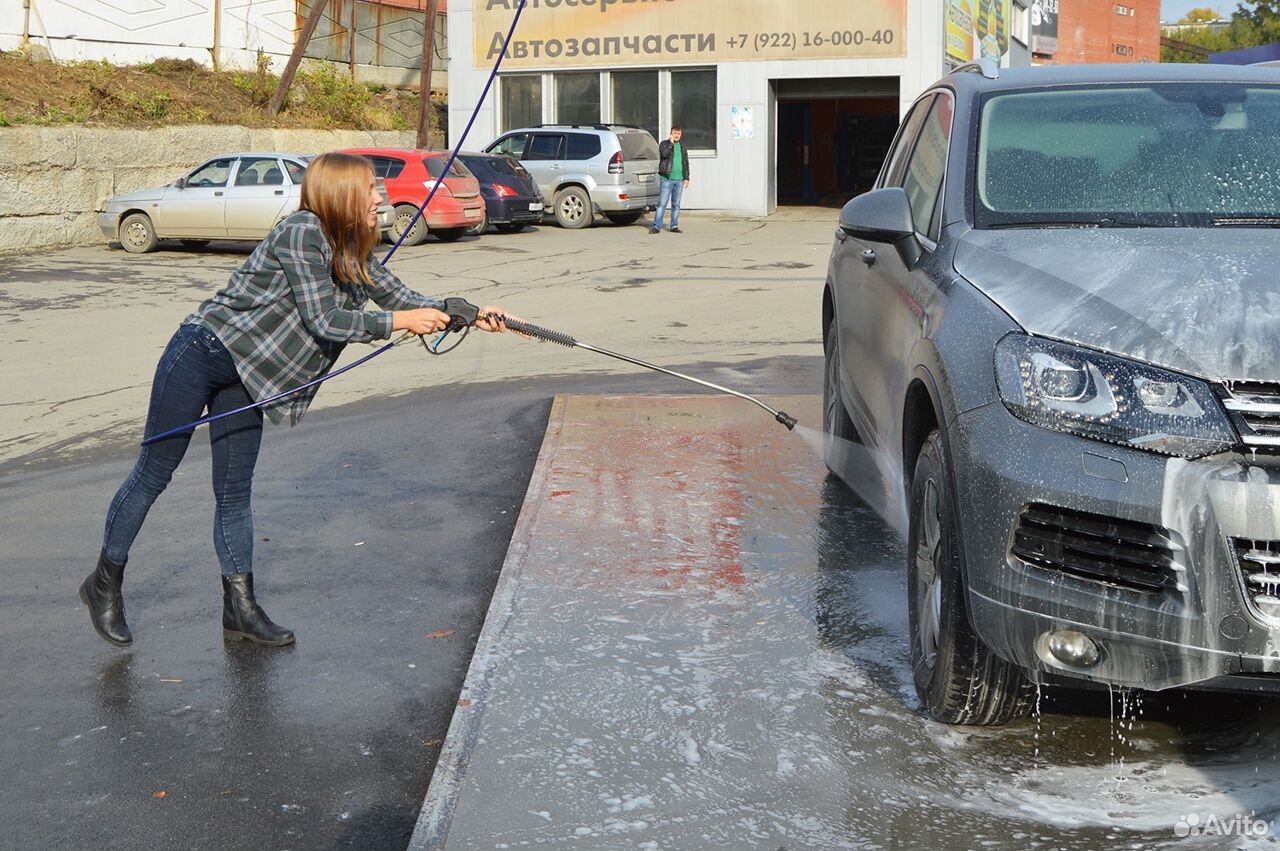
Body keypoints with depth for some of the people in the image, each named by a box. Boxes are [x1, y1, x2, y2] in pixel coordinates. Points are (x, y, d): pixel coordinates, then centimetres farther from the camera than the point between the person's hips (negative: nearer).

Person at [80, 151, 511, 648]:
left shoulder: (354, 255, 7)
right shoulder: (302, 233, -19)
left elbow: (402, 298, 9)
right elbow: (322, 320, -23)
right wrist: (398, 322, -19)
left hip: (245, 377, 8)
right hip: (201, 352, -8)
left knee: (235, 494, 9)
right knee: (154, 473, 4)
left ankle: (240, 609, 14)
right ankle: (105, 583, 19)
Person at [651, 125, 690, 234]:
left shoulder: (682, 146, 16)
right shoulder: (664, 144, 2)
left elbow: (686, 163, 20)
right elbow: (664, 154, -19)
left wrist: (686, 178, 14)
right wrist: (671, 143, -14)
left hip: (679, 180, 5)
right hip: (666, 179, -5)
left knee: (676, 204, 7)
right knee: (662, 203, -7)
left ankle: (674, 226, 12)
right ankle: (657, 226, -6)